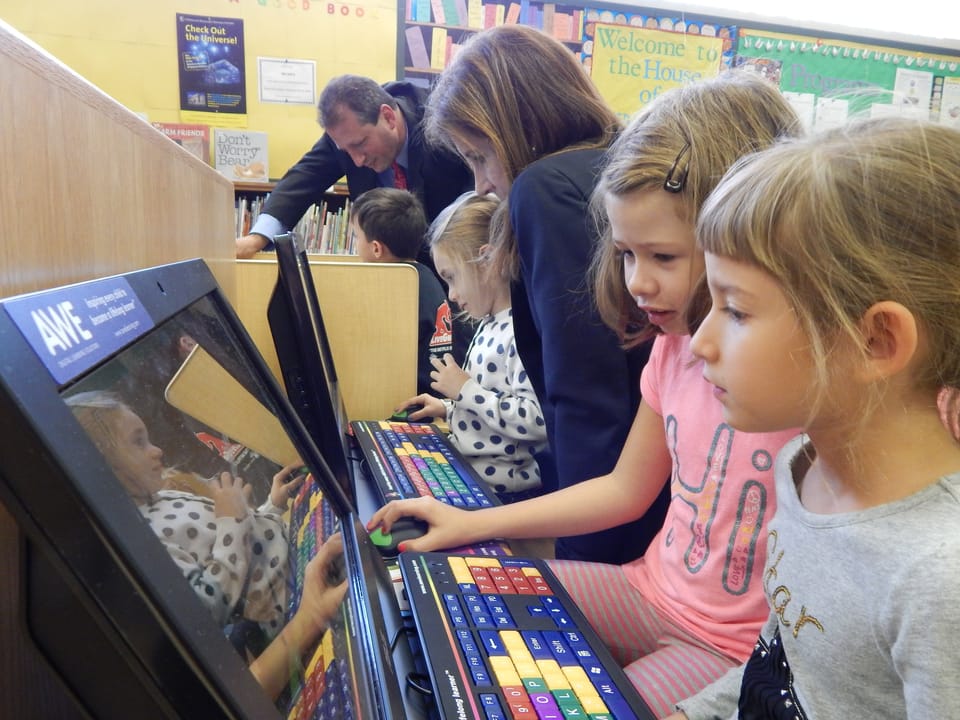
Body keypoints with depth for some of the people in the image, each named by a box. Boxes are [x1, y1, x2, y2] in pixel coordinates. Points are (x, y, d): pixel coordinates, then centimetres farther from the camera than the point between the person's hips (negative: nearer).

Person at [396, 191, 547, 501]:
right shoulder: (491, 323, 11)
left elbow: (536, 419, -28)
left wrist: (465, 389, -19)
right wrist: (448, 408, 11)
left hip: (499, 488, -9)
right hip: (467, 470, 9)